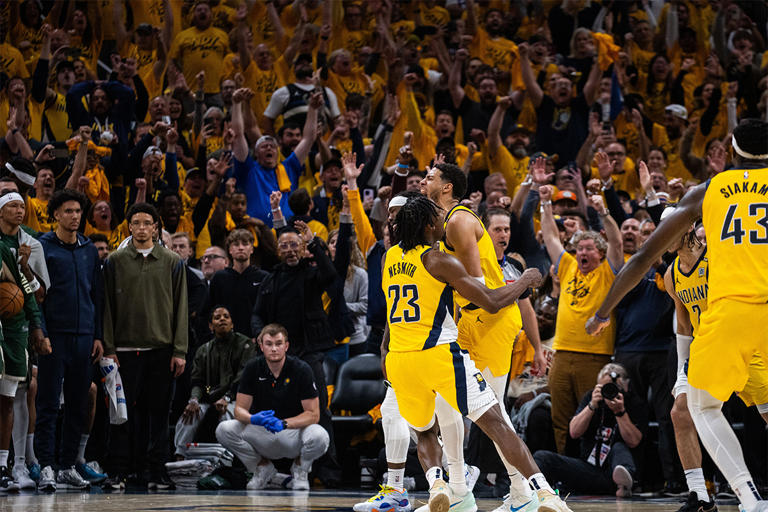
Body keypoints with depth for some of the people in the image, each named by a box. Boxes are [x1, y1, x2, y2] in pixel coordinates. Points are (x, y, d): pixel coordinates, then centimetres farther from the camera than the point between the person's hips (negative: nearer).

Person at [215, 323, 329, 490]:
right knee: (224, 430, -23)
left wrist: (284, 423, -30)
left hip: (293, 434, -2)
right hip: (261, 434, 2)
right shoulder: (252, 368, -5)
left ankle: (300, 468, 2)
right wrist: (253, 419, -29)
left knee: (319, 436, -35)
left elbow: (313, 414, -13)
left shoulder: (301, 369, -12)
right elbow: (240, 409, -4)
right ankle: (263, 467, 3)